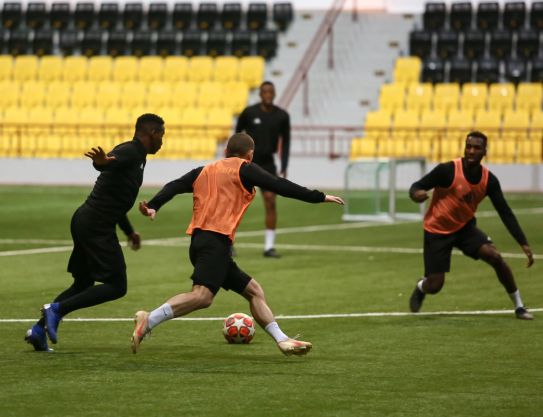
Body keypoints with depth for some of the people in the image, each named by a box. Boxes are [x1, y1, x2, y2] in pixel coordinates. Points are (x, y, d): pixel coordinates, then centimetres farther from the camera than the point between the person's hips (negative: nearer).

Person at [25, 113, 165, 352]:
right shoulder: (130, 152, -10)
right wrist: (102, 161, -58)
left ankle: (38, 330, 11)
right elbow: (107, 162, -34)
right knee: (116, 286, -6)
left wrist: (129, 231, 38)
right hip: (98, 226, -10)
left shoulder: (134, 155, 20)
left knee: (83, 284, 16)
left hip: (86, 222, 10)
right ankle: (56, 309, -11)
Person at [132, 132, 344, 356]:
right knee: (202, 295, -23)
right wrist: (319, 197, 5)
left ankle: (282, 340, 10)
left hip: (199, 239, 9)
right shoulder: (244, 169, 5)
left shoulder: (204, 171, 23)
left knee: (254, 291, 13)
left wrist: (153, 207, -1)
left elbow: (173, 187, 9)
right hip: (216, 240, -9)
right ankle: (149, 321, -34)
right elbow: (279, 186, 0)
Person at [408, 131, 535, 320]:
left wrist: (524, 244, -12)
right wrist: (416, 194, -44)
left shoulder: (489, 180, -11)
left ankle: (519, 307, -5)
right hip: (437, 231, -3)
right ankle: (421, 287, 35)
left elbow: (505, 213, -6)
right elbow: (416, 187, -17)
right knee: (434, 286, -6)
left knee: (495, 257, -21)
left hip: (465, 227, 3)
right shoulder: (447, 170, -23)